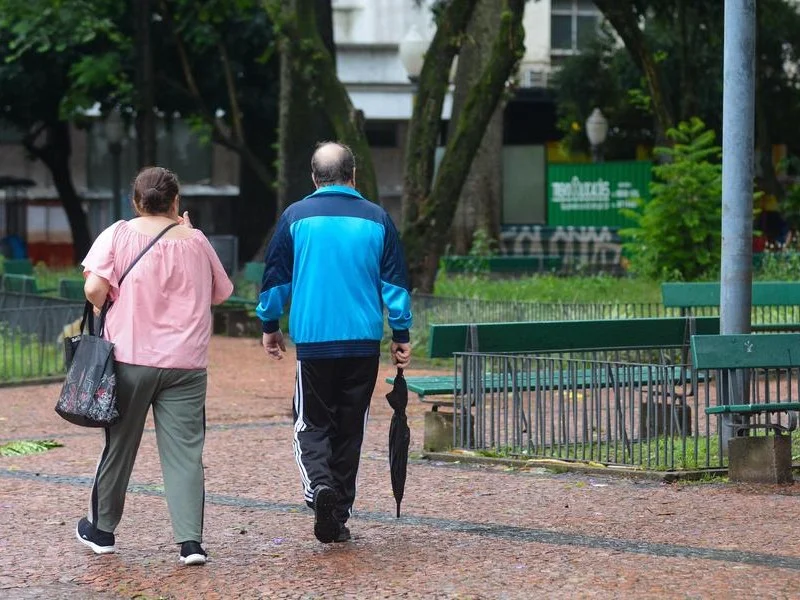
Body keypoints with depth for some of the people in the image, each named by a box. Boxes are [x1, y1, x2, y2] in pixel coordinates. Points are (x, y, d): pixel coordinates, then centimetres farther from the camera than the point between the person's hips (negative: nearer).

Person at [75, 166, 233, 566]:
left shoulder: (118, 235, -3)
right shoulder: (196, 241, 3)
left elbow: (94, 288, -14)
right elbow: (221, 293, 17)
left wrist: (101, 309, 8)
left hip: (130, 357, -1)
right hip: (185, 364, 1)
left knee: (119, 445, 13)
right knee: (185, 453, 1)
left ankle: (100, 529, 27)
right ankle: (190, 541, -8)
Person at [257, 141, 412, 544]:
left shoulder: (296, 217, 0)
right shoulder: (377, 219, 3)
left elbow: (275, 276, 6)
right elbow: (395, 283, 5)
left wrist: (269, 326, 18)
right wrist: (401, 336, 12)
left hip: (313, 340, -1)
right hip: (364, 342, 2)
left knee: (312, 423, 6)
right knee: (350, 427, 10)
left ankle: (319, 484, -21)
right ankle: (338, 516, 13)